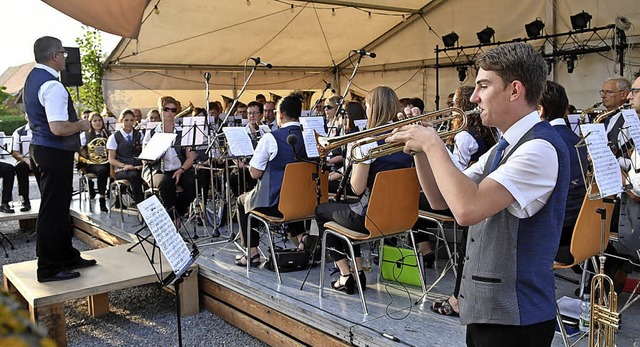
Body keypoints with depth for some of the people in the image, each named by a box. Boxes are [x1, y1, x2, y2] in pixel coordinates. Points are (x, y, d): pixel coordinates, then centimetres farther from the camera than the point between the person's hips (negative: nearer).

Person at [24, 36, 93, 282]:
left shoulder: (32, 80, 13)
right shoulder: (52, 86, -20)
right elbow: (59, 128, -29)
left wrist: (74, 123, 20)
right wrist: (80, 125, -10)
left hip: (39, 149, 11)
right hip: (55, 153, -11)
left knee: (58, 206, 18)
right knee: (53, 209, -2)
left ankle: (67, 256, 31)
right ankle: (49, 268, 8)